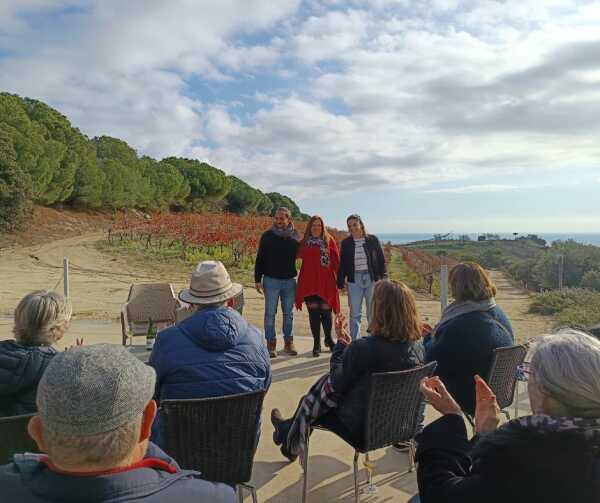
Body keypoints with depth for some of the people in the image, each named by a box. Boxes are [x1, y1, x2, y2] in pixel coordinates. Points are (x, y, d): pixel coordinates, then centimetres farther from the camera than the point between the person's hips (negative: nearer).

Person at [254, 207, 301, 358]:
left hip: (289, 280, 2)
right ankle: (271, 344, 11)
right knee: (270, 313, 2)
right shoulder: (267, 236, -3)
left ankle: (288, 342, 21)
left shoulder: (295, 236, 2)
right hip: (271, 279, -2)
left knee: (288, 313, 10)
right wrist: (258, 279, -4)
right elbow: (260, 259, 0)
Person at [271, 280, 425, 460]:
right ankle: (291, 427, 40)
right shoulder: (418, 346, -10)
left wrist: (341, 342, -7)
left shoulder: (364, 348, -31)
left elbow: (336, 386, -15)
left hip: (361, 430, -6)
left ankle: (291, 446, 46)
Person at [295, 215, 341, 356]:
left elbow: (336, 260, 2)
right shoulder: (304, 242, 10)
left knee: (326, 311, 5)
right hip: (309, 281, 1)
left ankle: (328, 339, 29)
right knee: (313, 312, 4)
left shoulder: (329, 240, 4)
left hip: (326, 281, -1)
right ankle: (316, 343, 15)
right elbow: (297, 254, -1)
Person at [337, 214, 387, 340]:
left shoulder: (373, 240, 1)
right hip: (354, 280, 1)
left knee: (373, 312, 8)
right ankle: (354, 342, 13)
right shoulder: (346, 243, 5)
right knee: (354, 313, 5)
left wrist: (383, 278, -2)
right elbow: (343, 263, 8)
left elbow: (382, 260, 4)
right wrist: (340, 282, 4)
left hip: (372, 279, -1)